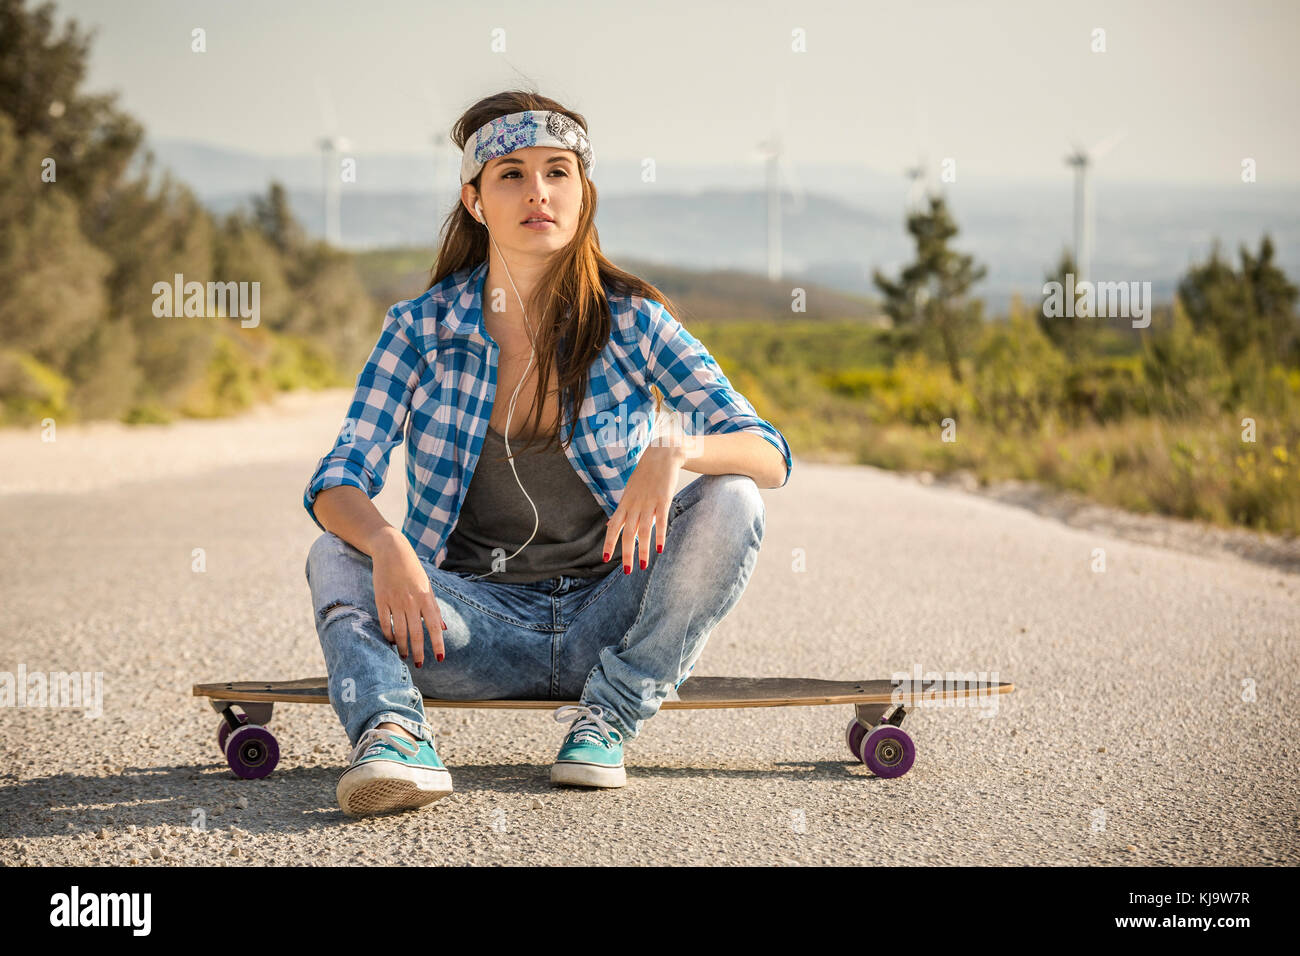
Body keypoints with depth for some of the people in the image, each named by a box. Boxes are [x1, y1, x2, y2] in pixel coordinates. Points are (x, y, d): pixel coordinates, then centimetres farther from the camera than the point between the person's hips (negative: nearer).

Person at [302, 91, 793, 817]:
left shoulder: (633, 322, -4)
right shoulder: (421, 328, -2)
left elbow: (769, 454, -10)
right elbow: (336, 484, -9)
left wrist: (675, 449, -33)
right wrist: (384, 543, -33)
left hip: (608, 614, 0)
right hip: (477, 622, 0)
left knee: (729, 503, -23)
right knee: (335, 558, -24)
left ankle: (610, 715, -18)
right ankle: (393, 736, -48)